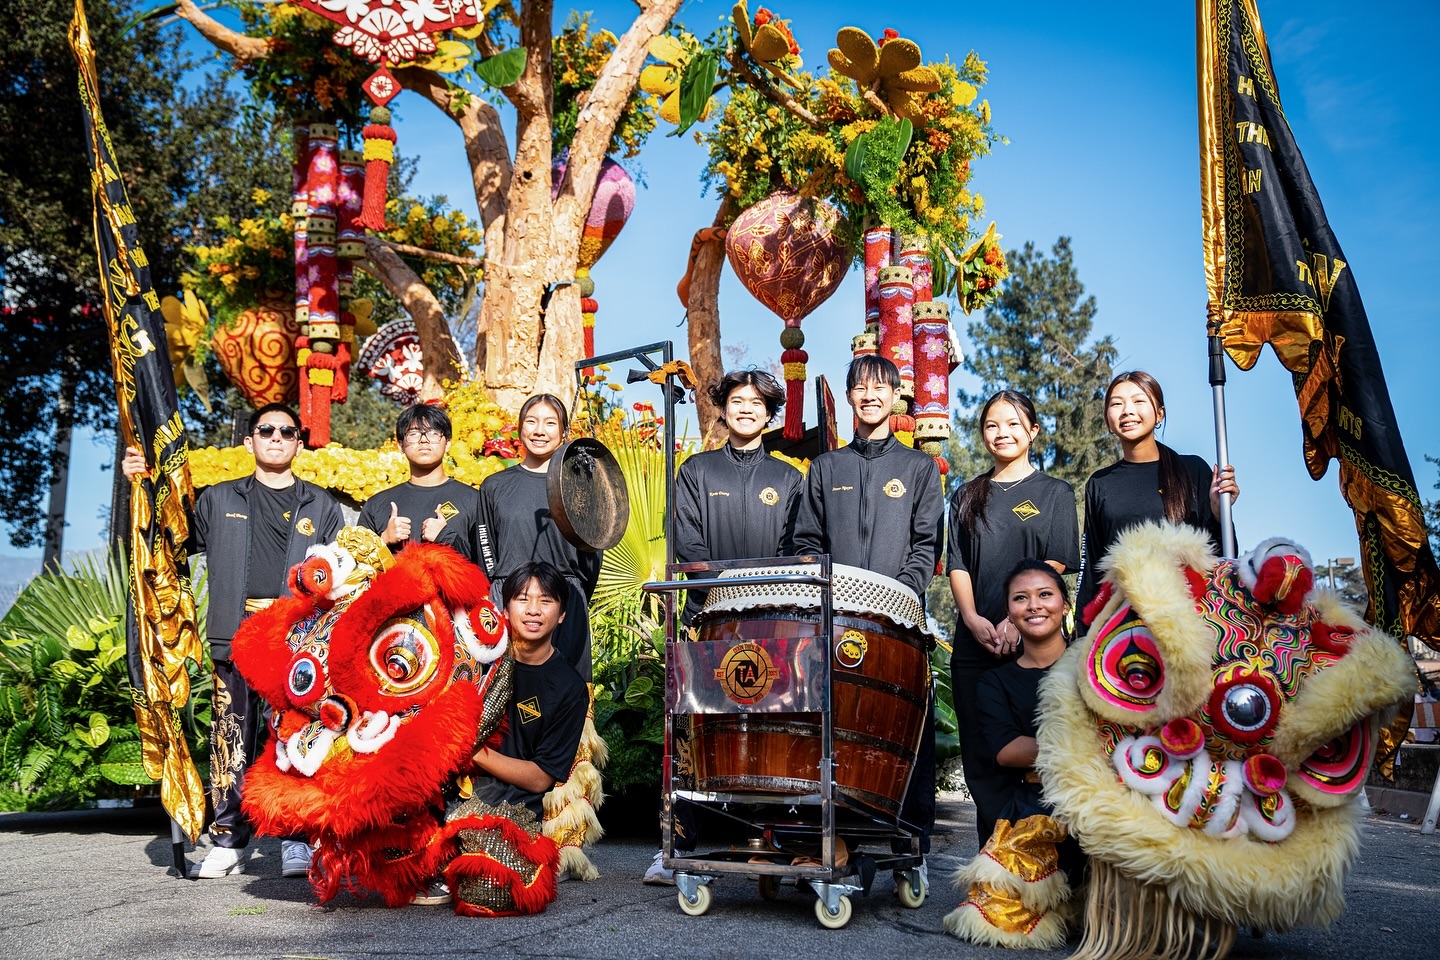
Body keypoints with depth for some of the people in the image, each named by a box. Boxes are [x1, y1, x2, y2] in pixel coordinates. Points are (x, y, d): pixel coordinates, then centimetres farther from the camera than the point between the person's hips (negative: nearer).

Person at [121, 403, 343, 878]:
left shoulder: (321, 507, 14)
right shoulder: (218, 500, 17)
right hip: (235, 640, 1)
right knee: (231, 740, -1)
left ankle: (297, 840, 4)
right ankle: (228, 842, 6)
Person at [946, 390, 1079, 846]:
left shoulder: (1053, 493, 7)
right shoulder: (967, 498, 16)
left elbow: (1056, 564, -3)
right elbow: (957, 564, 8)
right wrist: (972, 618, -9)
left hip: (1033, 640, -3)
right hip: (974, 642, 3)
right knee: (982, 757, 2)